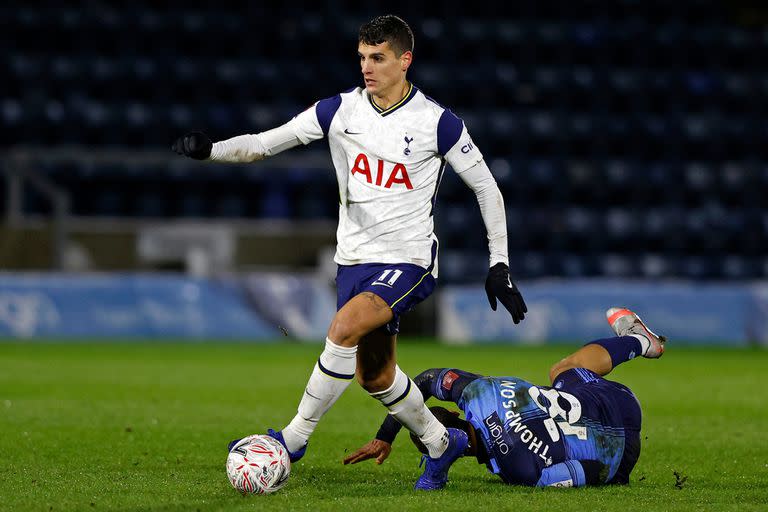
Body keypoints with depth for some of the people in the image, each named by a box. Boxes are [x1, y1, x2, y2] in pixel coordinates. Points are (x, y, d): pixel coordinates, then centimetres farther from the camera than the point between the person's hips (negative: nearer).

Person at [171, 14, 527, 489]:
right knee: (373, 375, 12)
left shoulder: (437, 123, -9)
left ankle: (295, 437, -17)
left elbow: (487, 188, 0)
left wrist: (499, 265, -2)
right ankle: (441, 442, 36)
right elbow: (266, 142, -2)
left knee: (345, 326, -29)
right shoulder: (341, 110, 0)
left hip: (408, 259, -6)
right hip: (355, 258, 6)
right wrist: (210, 149, -21)